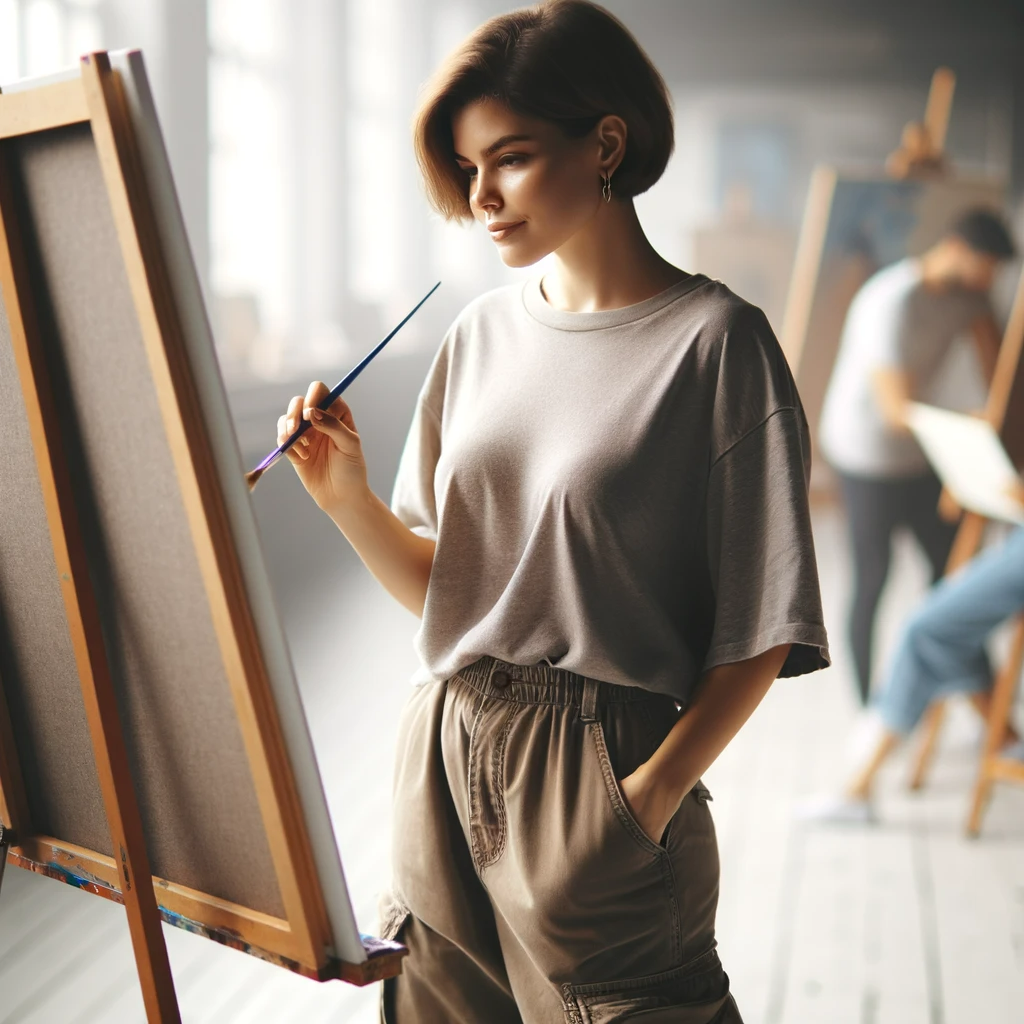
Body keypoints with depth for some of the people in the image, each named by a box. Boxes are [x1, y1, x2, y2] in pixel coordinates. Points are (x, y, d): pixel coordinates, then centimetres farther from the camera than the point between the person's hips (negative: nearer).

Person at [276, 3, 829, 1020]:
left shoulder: (712, 341, -9)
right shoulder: (481, 333, 8)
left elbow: (761, 633, -10)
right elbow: (439, 584, 9)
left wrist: (651, 794, -15)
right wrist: (348, 496, -7)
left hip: (601, 759, -5)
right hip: (443, 753, 5)